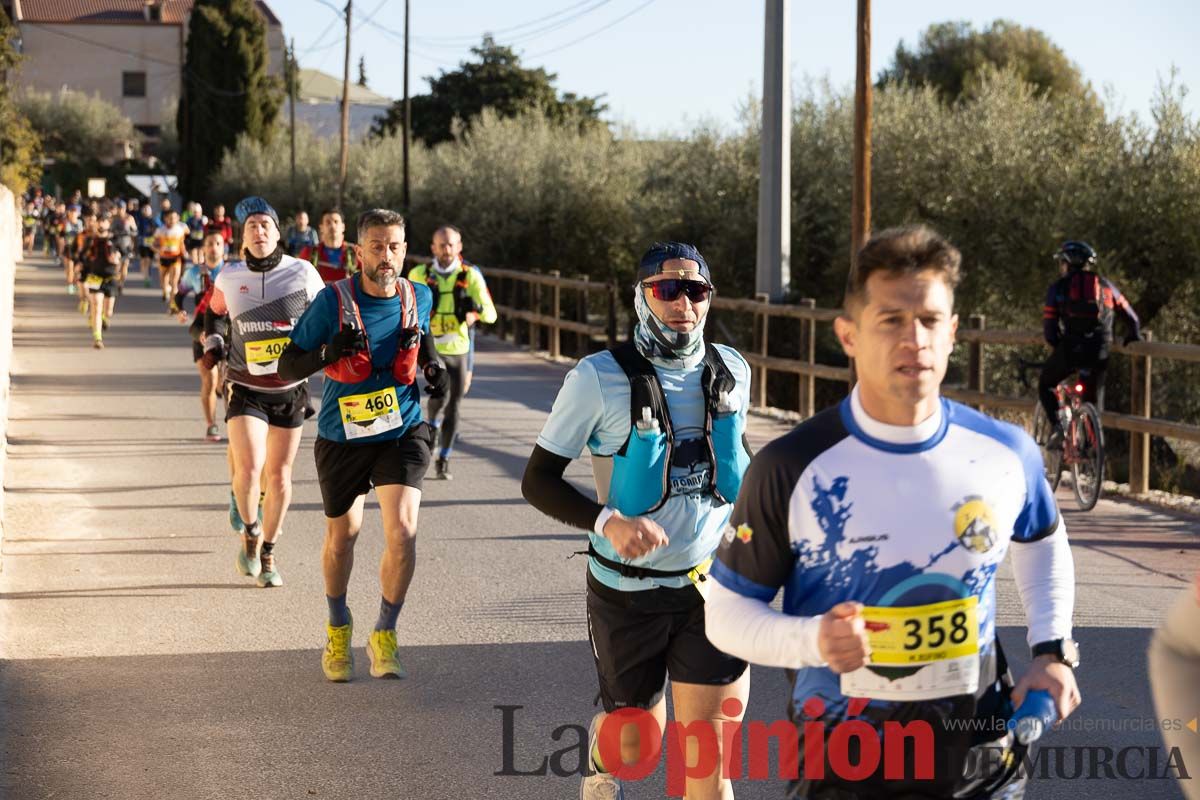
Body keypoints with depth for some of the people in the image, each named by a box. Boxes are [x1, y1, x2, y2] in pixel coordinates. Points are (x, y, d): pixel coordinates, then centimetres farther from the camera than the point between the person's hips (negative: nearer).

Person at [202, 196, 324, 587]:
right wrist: (212, 346, 4)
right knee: (248, 468, -19)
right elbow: (213, 312, 19)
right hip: (246, 389, -1)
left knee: (279, 476, 9)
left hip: (290, 390, 1)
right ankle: (250, 533, 9)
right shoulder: (229, 277, -2)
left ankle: (267, 554, 27)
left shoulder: (302, 273, -7)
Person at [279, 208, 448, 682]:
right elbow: (287, 366, -10)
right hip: (343, 435, 0)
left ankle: (384, 636, 3)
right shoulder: (333, 301, -14)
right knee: (342, 536, 16)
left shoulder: (418, 297, -5)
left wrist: (434, 366, 0)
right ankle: (338, 630, 43)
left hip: (401, 433, 0)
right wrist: (327, 353, -29)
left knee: (402, 532, -18)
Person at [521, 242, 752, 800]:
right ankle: (601, 749, 50)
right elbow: (538, 481, -10)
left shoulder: (731, 372, 1)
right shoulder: (600, 378, -11)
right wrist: (608, 521, -26)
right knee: (636, 747, 13)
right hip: (628, 591, -2)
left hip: (712, 587, 2)